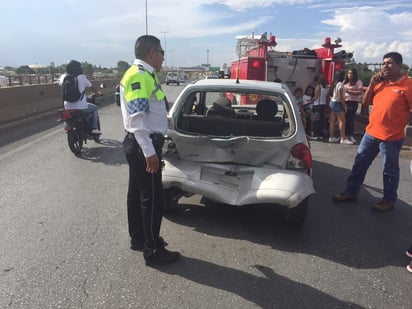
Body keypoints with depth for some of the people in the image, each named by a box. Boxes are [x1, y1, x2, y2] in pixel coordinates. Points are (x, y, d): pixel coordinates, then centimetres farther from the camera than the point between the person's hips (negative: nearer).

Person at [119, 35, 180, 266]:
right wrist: (150, 152, -26)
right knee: (152, 198, -4)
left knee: (138, 193, 17)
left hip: (141, 144, 10)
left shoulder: (145, 75, 15)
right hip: (143, 145, -10)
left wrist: (152, 148, 22)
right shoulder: (139, 76, -17)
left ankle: (138, 238, 31)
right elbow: (137, 118, -24)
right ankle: (153, 251, 7)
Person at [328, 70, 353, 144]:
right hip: (337, 103, -9)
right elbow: (340, 97, -17)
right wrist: (345, 106, -13)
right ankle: (343, 138, -11)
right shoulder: (340, 84, -13)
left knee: (332, 121, 9)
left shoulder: (335, 83, 12)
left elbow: (330, 94, 11)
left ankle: (331, 137, 12)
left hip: (332, 102, 9)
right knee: (342, 121, -9)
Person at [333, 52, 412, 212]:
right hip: (371, 133, 6)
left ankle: (389, 200, 24)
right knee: (359, 163, 13)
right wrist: (372, 84, -1)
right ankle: (351, 192, 26)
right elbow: (365, 102, 11)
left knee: (389, 170, 8)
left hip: (391, 137, -6)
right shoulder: (379, 83, 9)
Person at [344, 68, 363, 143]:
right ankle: (345, 134, 11)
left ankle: (350, 135, -5)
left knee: (351, 118, -9)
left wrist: (349, 91, -13)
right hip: (344, 101, 5)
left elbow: (360, 92, -10)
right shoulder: (345, 81, 18)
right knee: (345, 118, 4)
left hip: (353, 102, -5)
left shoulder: (358, 82, -1)